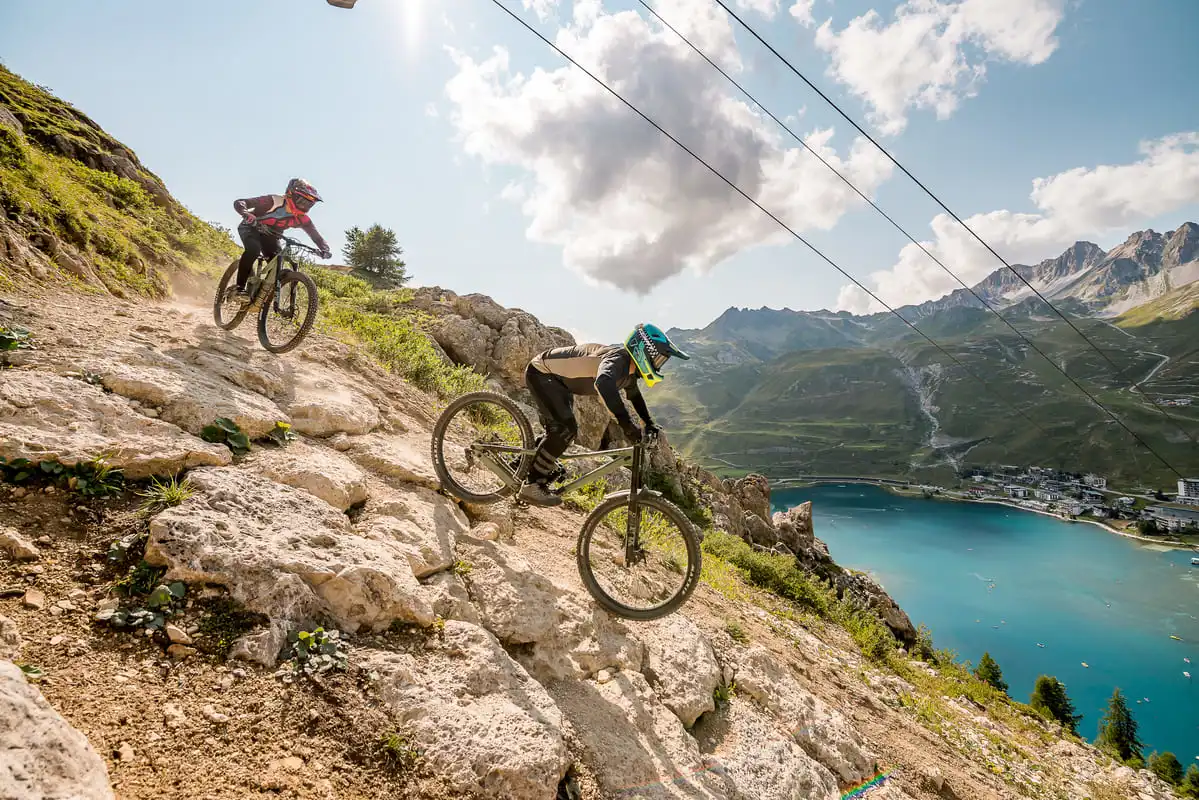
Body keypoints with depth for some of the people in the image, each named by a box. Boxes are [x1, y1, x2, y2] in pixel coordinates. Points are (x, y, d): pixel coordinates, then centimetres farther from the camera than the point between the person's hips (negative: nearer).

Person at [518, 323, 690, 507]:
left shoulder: (629, 368, 0)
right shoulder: (618, 358, -30)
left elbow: (634, 394, 21)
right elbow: (603, 383, -53)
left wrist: (650, 423, 12)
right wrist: (626, 422, -56)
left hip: (557, 378, 10)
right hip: (541, 373, -10)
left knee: (559, 431, 17)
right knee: (566, 429, -20)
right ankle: (532, 486, -12)